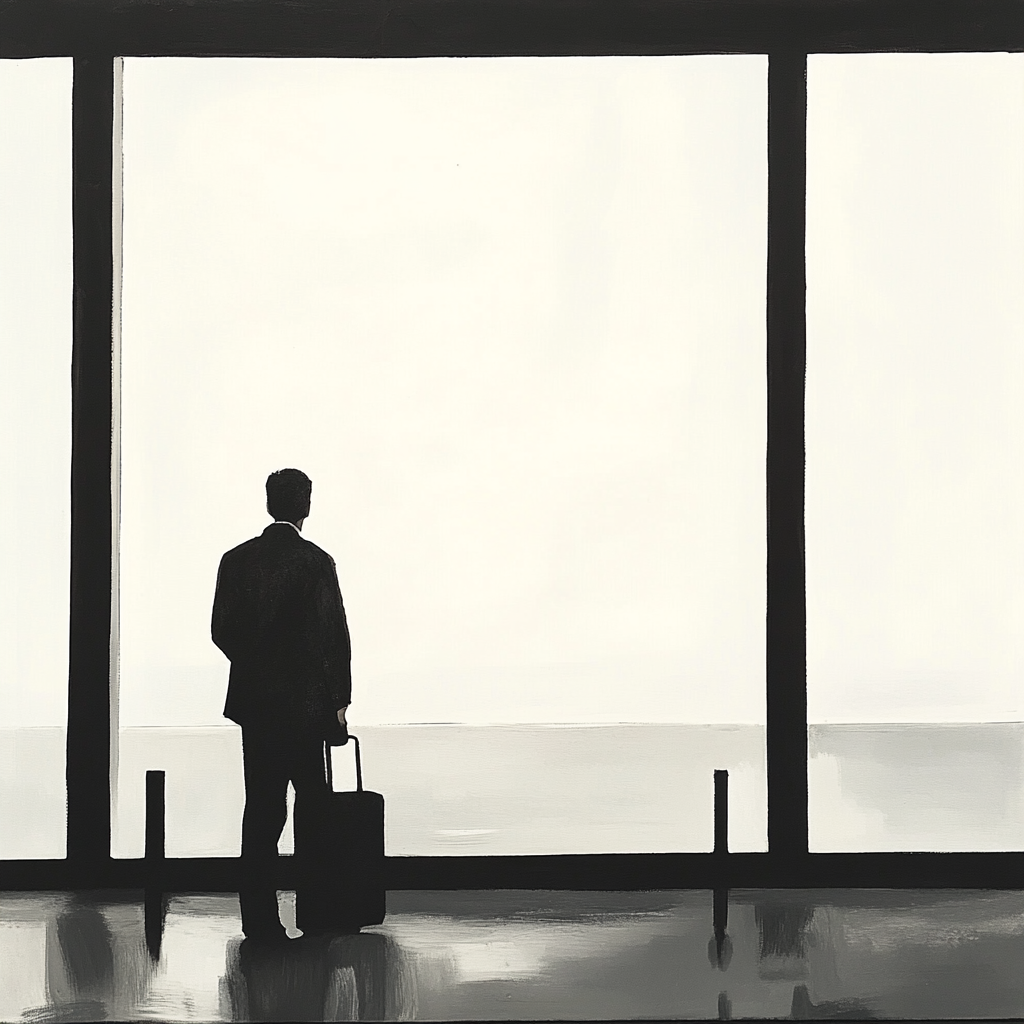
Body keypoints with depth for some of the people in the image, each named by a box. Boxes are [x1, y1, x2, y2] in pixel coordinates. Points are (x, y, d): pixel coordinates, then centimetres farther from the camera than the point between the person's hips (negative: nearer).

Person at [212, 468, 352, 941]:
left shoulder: (236, 560, 2)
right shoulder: (316, 562, -9)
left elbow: (222, 630, 4)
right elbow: (336, 636, -8)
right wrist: (339, 701, 0)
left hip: (253, 702, 3)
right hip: (307, 702, -3)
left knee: (261, 808, 5)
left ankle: (259, 916, 3)